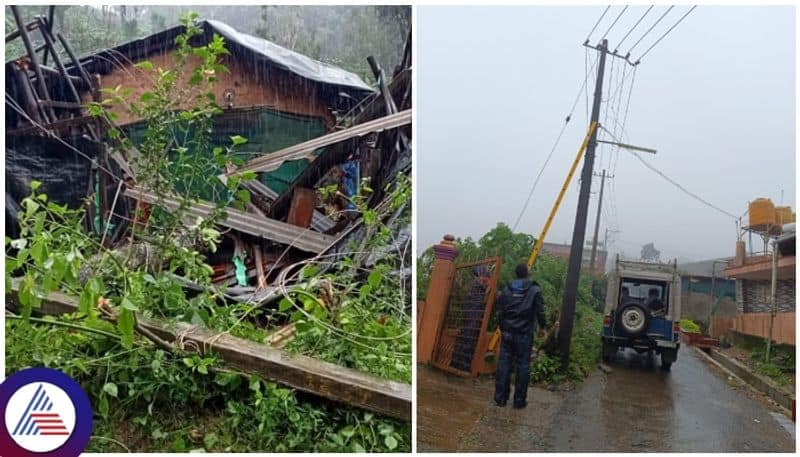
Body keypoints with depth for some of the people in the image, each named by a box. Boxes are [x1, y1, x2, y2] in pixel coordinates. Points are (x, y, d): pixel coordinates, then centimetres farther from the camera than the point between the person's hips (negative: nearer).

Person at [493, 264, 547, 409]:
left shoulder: (507, 290, 4)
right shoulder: (535, 290, -4)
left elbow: (500, 310, 6)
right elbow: (540, 311, -5)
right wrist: (543, 326, 11)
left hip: (507, 333, 3)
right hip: (525, 334, -2)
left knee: (503, 364, 7)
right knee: (523, 365, 5)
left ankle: (500, 398, 11)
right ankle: (519, 400, 9)